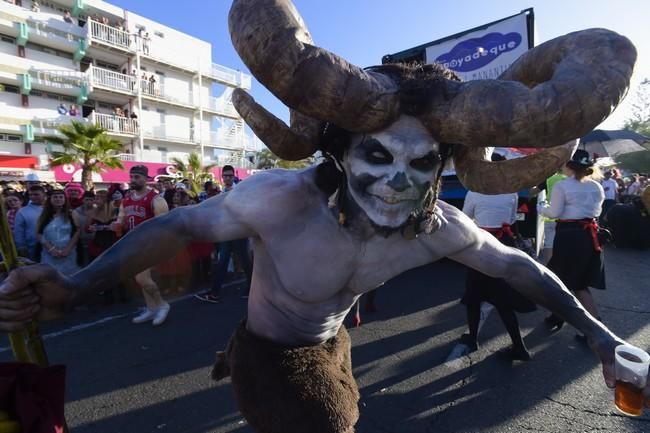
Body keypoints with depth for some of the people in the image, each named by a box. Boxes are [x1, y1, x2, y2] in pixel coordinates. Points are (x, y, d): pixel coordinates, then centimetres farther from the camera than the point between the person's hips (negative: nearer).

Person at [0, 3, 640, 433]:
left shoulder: (440, 227, -23)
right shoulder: (282, 197, -37)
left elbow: (516, 266, -6)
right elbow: (182, 225, -24)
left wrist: (597, 333, -2)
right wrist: (72, 289, -31)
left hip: (330, 348, 6)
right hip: (269, 358, -5)